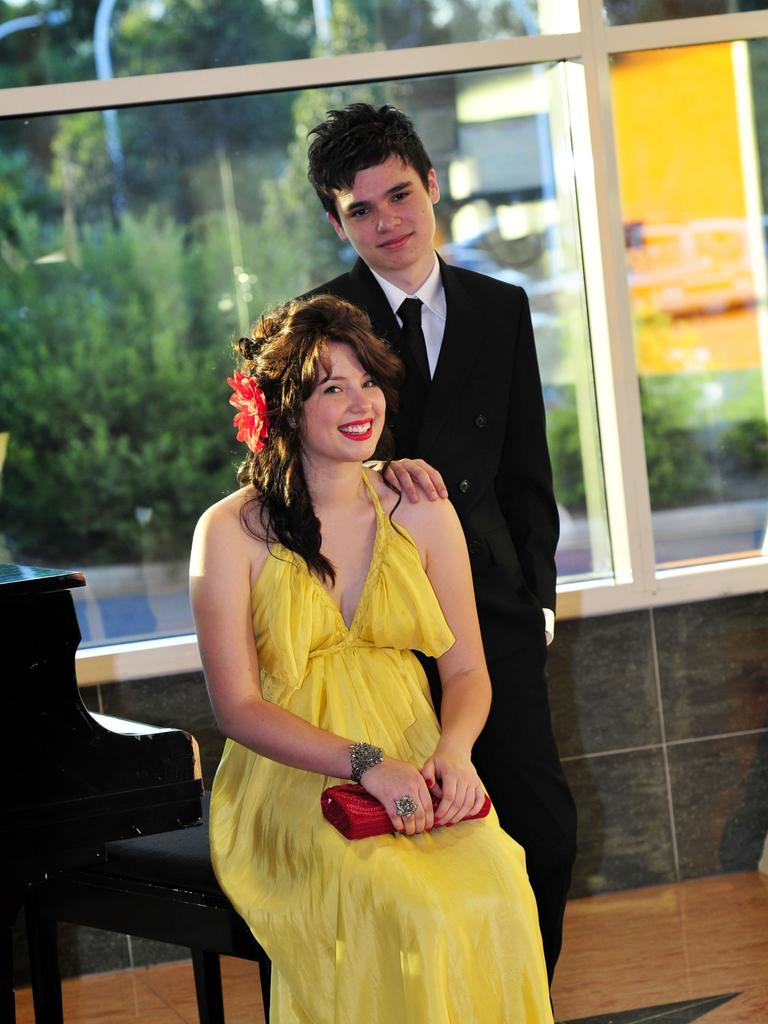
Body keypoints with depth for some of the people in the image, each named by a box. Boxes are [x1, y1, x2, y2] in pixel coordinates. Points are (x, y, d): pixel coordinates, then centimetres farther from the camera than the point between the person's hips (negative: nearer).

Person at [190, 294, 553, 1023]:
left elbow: (467, 671, 9)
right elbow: (238, 708, -6)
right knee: (414, 914, -31)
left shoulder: (422, 516, 8)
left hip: (414, 780, 3)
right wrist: (367, 764, -19)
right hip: (290, 787, -3)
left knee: (497, 895, -28)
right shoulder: (232, 533, -3)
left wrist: (454, 751, -14)